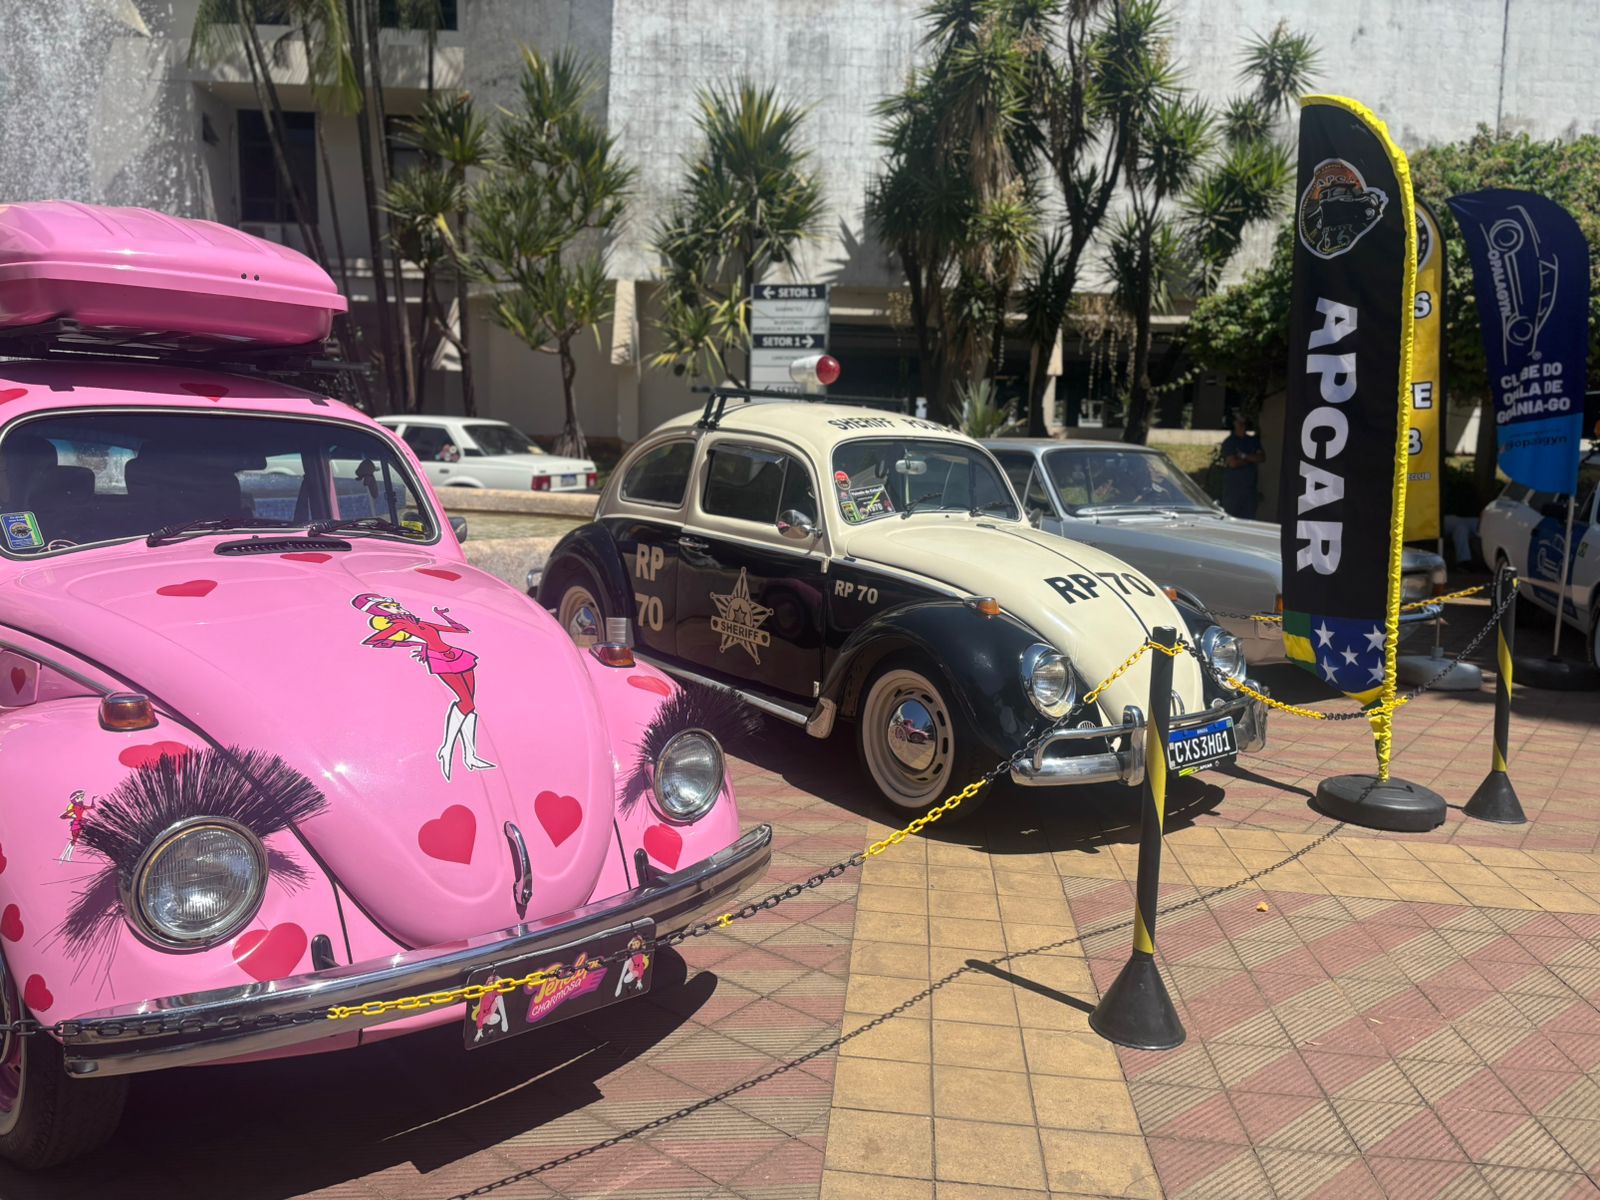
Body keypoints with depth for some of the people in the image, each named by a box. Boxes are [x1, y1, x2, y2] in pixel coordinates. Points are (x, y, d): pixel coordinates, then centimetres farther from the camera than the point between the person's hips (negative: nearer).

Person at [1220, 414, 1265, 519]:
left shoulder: (1253, 440, 16)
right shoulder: (1229, 442, -1)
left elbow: (1262, 457, 3)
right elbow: (1232, 463, -12)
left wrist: (1245, 456, -9)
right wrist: (1251, 459, 0)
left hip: (1250, 486, 5)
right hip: (1233, 487, -5)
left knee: (1249, 518, 1)